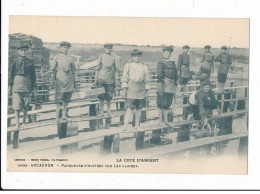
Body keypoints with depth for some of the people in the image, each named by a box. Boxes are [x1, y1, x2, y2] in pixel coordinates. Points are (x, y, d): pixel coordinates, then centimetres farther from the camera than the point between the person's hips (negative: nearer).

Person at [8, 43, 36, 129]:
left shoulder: (30, 62, 7)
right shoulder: (15, 61, 3)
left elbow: (33, 75, 10)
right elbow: (11, 74, 5)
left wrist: (34, 86, 7)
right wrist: (9, 85, 0)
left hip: (27, 85, 2)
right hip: (17, 84, -2)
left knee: (26, 104, 6)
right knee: (17, 105, -4)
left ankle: (24, 121, 18)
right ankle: (17, 123, 0)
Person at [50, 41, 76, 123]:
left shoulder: (70, 58, 11)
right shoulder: (57, 57, 3)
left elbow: (74, 70, 16)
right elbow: (52, 69, 5)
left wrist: (74, 82, 14)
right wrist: (53, 79, 1)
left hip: (69, 80, 4)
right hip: (60, 79, -3)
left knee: (67, 98, 7)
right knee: (58, 99, -6)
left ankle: (64, 115, 16)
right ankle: (57, 117, -3)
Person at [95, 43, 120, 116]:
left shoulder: (114, 58, 7)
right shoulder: (101, 57, 7)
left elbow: (116, 69, 9)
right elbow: (97, 69, 8)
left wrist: (117, 79, 2)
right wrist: (96, 79, 4)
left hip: (110, 80, 1)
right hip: (101, 79, 0)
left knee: (109, 96, 2)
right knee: (101, 96, -2)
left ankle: (109, 111, 12)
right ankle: (101, 111, 5)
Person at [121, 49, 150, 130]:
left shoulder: (144, 66, 14)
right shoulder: (128, 65, 7)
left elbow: (147, 79, 17)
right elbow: (124, 77, 7)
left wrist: (147, 90, 14)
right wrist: (125, 87, 0)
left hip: (141, 89, 3)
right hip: (131, 88, -3)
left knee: (138, 108, 6)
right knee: (129, 107, -11)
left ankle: (137, 125, 16)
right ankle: (125, 125, -14)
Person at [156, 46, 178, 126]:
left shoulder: (172, 63, 15)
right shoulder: (160, 63, -6)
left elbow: (176, 74, 20)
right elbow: (159, 75, -13)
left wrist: (175, 82, 13)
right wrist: (160, 87, -18)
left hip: (171, 85, 7)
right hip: (164, 84, -7)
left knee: (168, 104, 12)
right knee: (161, 104, -1)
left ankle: (165, 120, 20)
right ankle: (161, 121, 6)